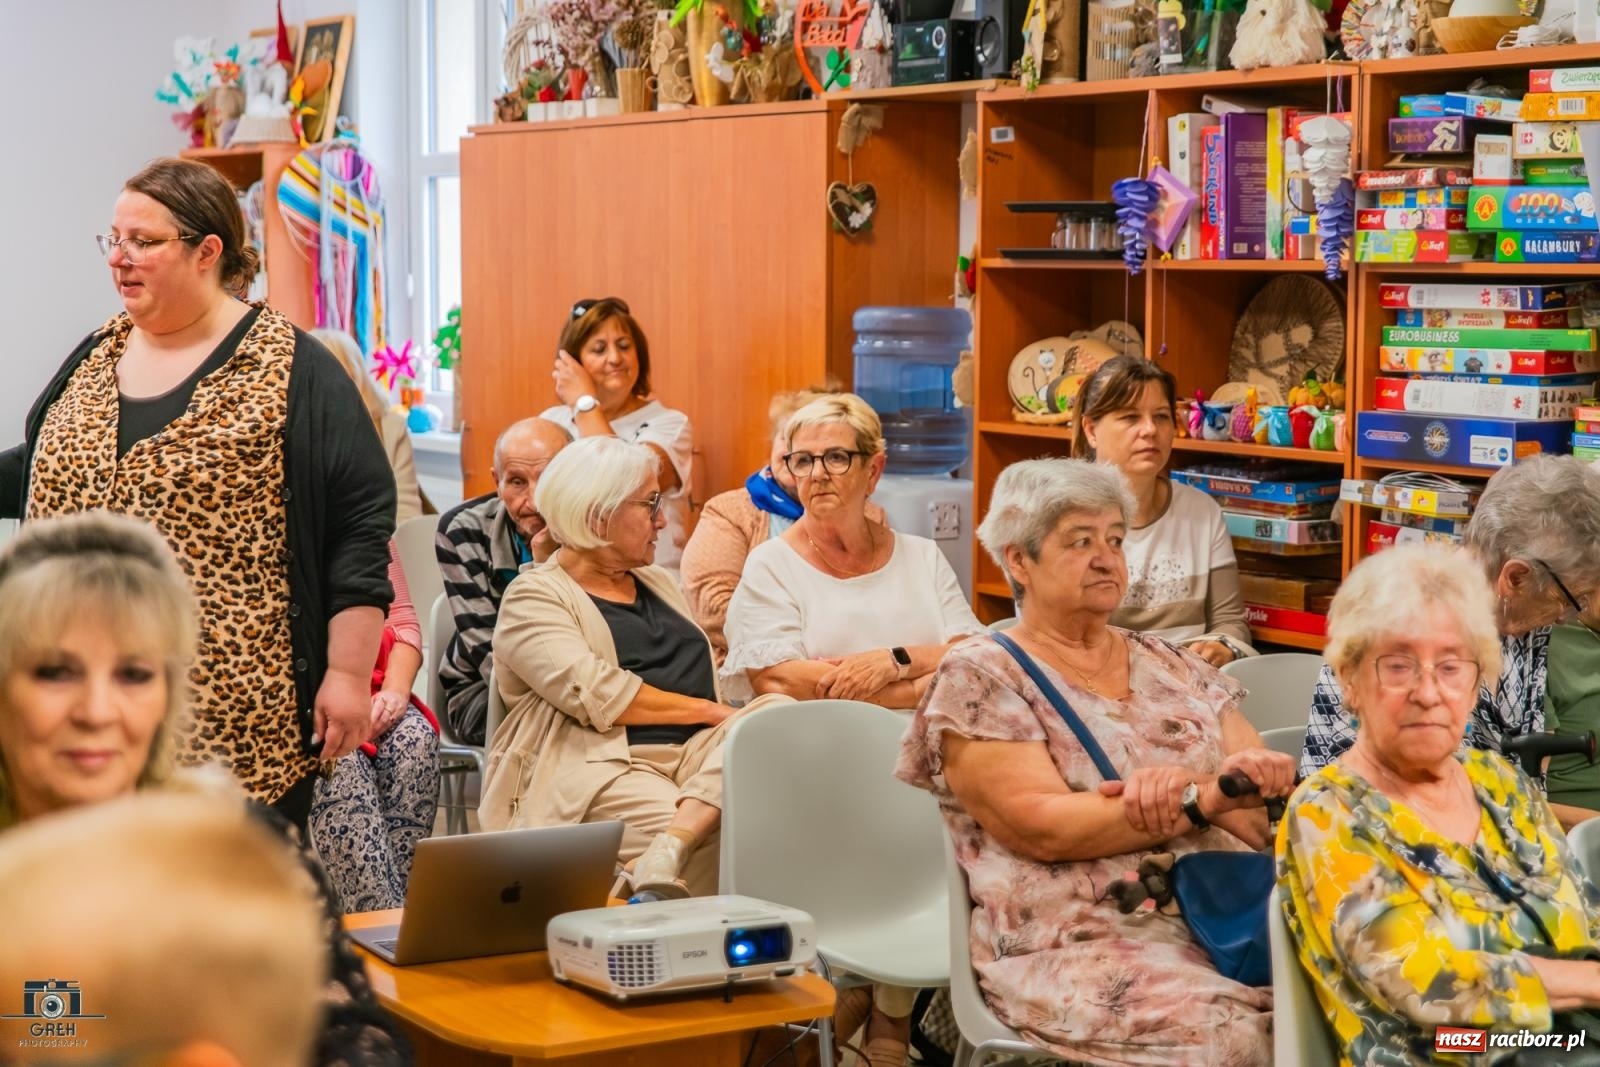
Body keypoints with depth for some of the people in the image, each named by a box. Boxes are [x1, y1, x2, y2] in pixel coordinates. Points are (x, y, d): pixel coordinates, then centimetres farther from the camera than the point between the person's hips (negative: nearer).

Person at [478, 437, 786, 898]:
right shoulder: (534, 598, 3)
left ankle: (668, 851, -45)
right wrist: (709, 711, -11)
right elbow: (597, 694, -13)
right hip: (602, 762, -6)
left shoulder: (658, 582, 28)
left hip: (696, 750, 7)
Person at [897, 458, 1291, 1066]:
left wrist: (1186, 784, -15)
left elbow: (1272, 788, 7)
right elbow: (1044, 828, -12)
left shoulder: (1172, 666, 18)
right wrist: (1211, 798, -16)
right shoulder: (979, 678, 1)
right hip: (1075, 940, -5)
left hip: (1226, 912, 6)